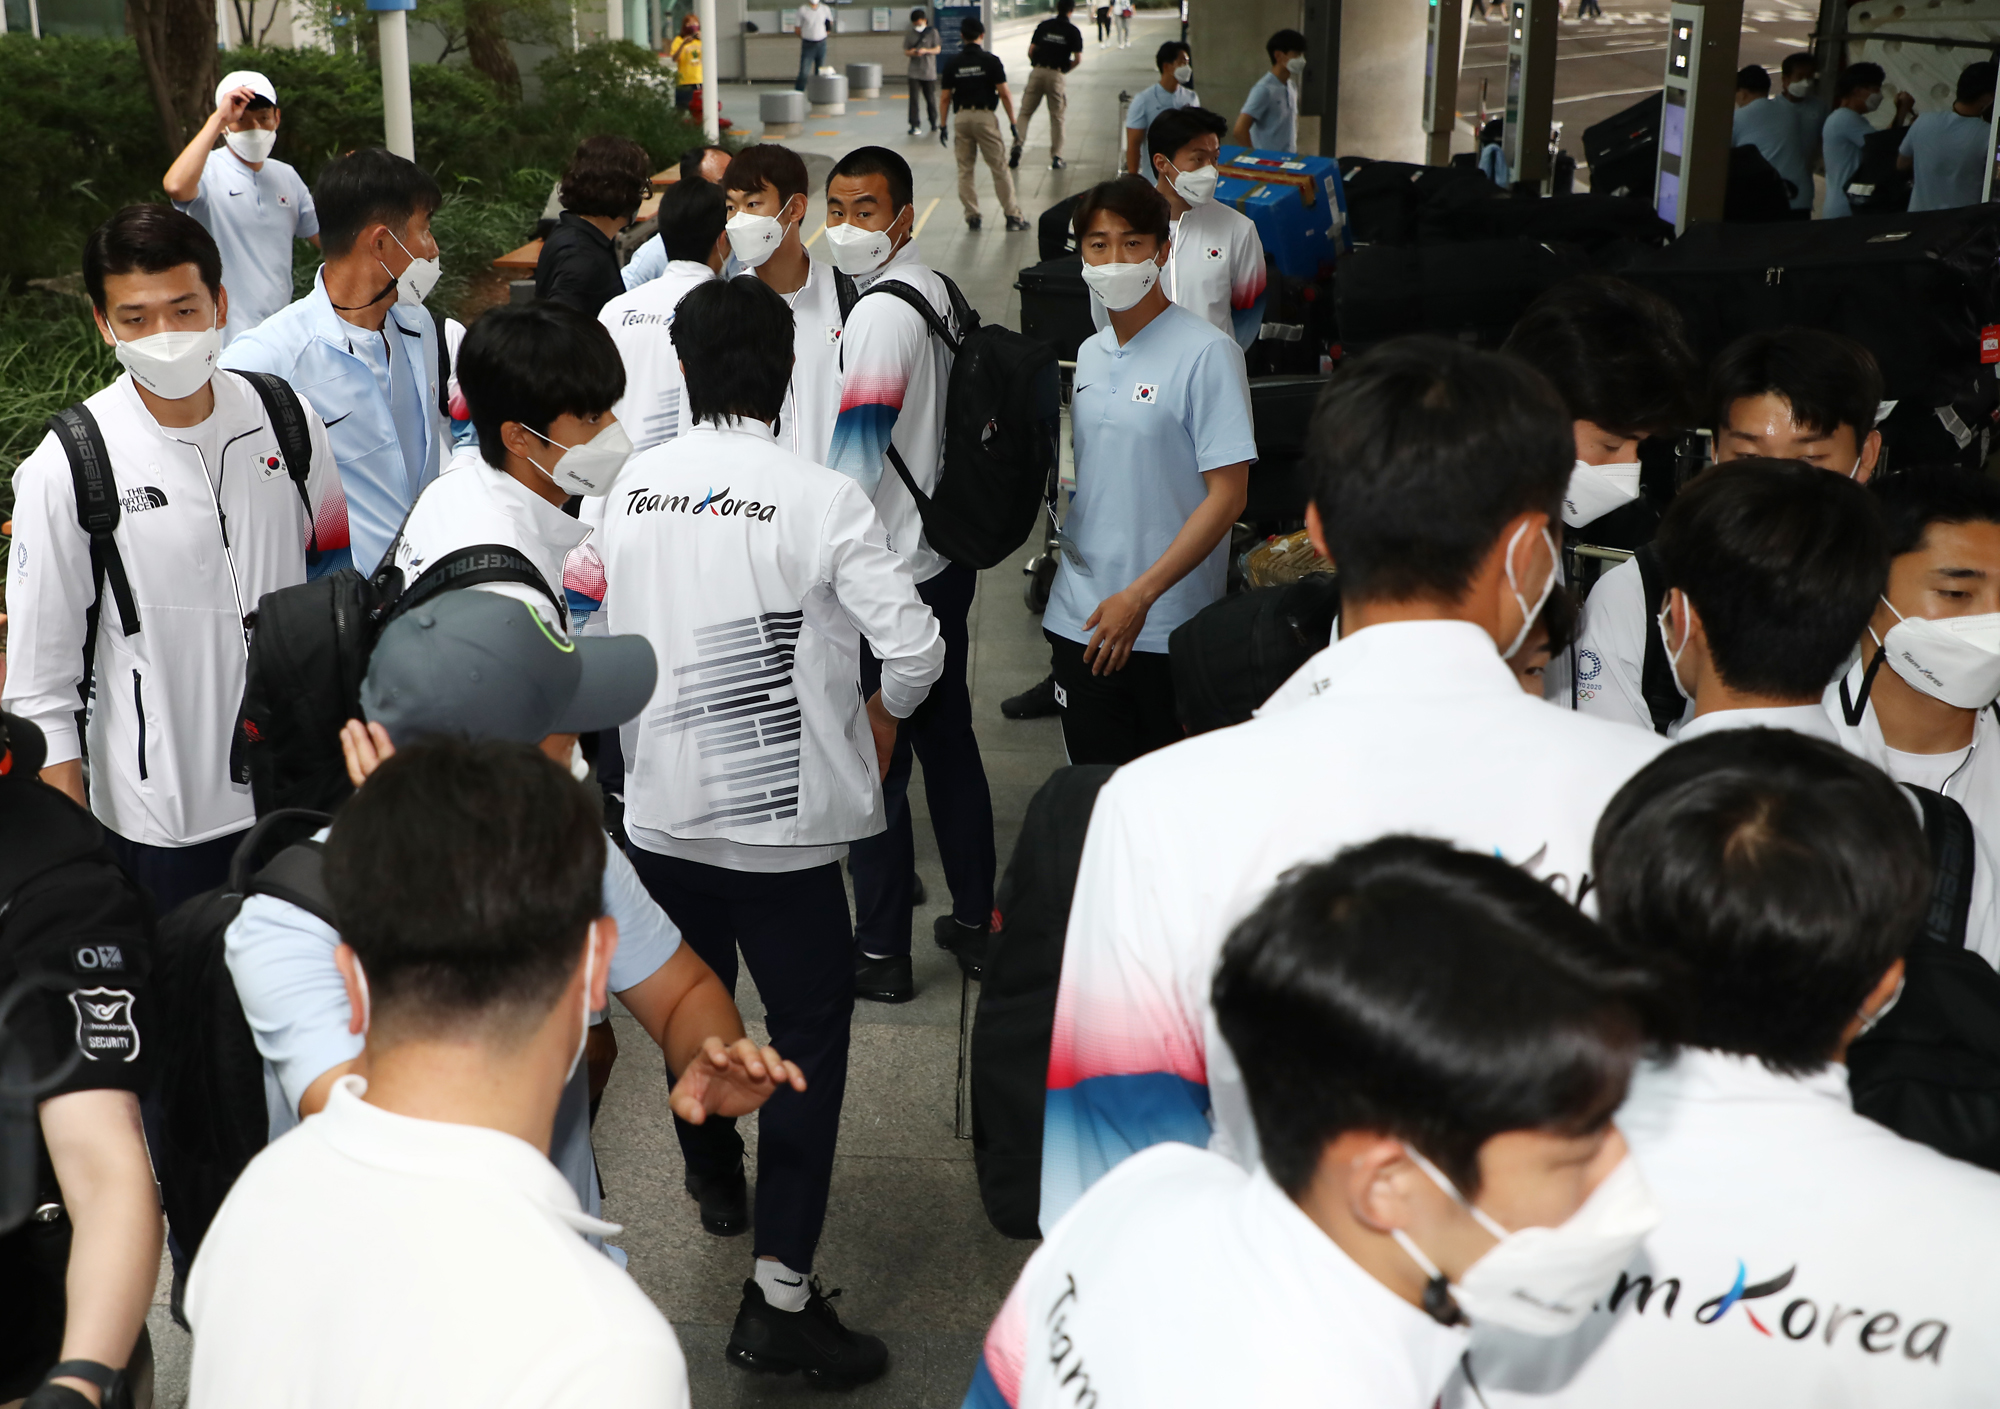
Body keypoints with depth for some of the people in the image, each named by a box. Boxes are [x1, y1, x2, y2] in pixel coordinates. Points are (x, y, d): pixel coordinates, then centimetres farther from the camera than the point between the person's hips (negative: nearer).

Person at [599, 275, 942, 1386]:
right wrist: (884, 711, 4)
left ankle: (712, 1171, 52)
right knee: (810, 1032, 4)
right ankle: (778, 1299, 2)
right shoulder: (820, 499, -16)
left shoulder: (631, 486, -2)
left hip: (659, 809, 5)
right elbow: (914, 645, -18)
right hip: (780, 817, -5)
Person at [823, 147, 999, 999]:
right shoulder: (936, 289, 9)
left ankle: (881, 952, 12)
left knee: (874, 765, 1)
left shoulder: (880, 314, -19)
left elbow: (854, 464, -22)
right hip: (946, 555, 9)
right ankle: (974, 919, 28)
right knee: (948, 741, 18)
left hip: (889, 577, -9)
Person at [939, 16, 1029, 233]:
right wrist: (1013, 122, -1)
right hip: (985, 116, -2)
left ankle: (972, 217, 9)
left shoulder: (951, 63, 2)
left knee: (965, 170, 10)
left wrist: (943, 125, 11)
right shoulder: (991, 60, -5)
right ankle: (1013, 217, 3)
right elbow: (1004, 94, -7)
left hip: (962, 118, 2)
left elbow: (945, 98, 2)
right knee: (999, 168, 3)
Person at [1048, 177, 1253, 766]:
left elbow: (1227, 495, -16)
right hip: (1082, 622, 6)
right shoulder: (1090, 354, 10)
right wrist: (1062, 560, 10)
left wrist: (1140, 595, -20)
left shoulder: (1207, 353, -11)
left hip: (1170, 628, -6)